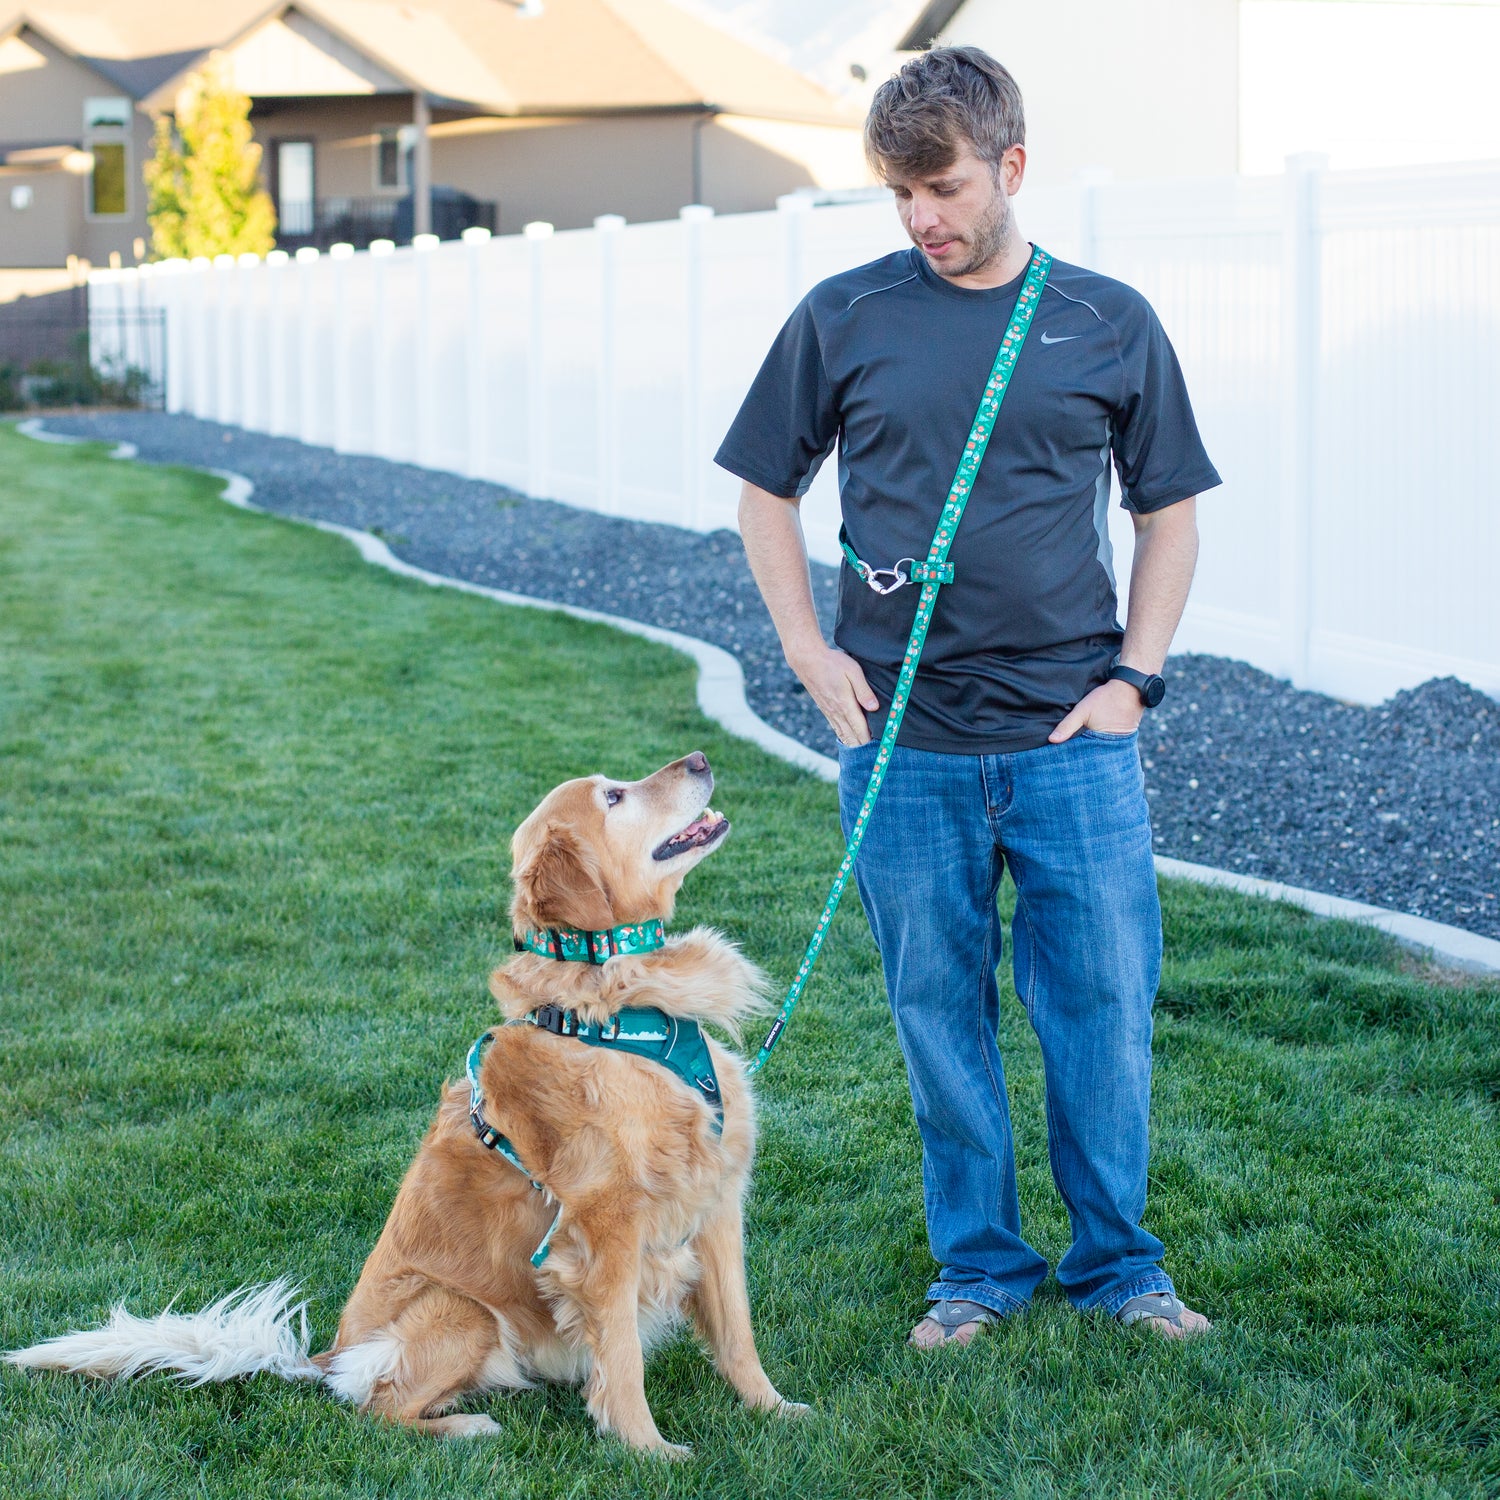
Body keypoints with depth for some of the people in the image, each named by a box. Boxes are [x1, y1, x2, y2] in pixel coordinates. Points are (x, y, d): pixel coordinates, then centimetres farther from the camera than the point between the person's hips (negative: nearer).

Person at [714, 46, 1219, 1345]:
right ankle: (979, 1264, 21)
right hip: (904, 741, 0)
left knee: (1105, 998, 2)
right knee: (940, 1009, 7)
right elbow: (766, 491, 11)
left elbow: (1170, 510, 10)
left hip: (1074, 738, 0)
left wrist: (1136, 674, 0)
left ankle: (1117, 1261, 19)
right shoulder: (843, 319, 3)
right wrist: (810, 652, 1)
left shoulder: (1110, 323, 4)